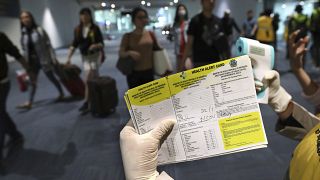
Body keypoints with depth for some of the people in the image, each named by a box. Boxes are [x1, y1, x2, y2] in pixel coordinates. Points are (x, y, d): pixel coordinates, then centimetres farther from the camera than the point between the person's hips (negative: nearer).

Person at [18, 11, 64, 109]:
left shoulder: (39, 30, -11)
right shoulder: (23, 33, 2)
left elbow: (48, 44, -10)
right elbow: (24, 48, 7)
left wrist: (53, 58, -13)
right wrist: (26, 62, 8)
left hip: (43, 59, -4)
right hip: (32, 61, 5)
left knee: (51, 77, 9)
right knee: (33, 81, 10)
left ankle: (61, 94, 29)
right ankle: (30, 102, 15)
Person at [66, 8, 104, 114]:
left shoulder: (95, 28, -8)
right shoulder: (77, 30, 3)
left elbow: (101, 44, -8)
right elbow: (74, 44, 7)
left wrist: (95, 45, -30)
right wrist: (69, 57, 1)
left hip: (95, 55, -4)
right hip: (84, 57, 4)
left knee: (88, 80, -10)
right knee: (94, 79, 8)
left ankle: (86, 103, -3)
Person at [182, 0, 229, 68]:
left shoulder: (218, 21, 11)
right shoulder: (195, 20, -4)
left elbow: (223, 42, 14)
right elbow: (189, 44, -5)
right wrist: (184, 62, -11)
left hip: (216, 62, 5)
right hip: (200, 62, -5)